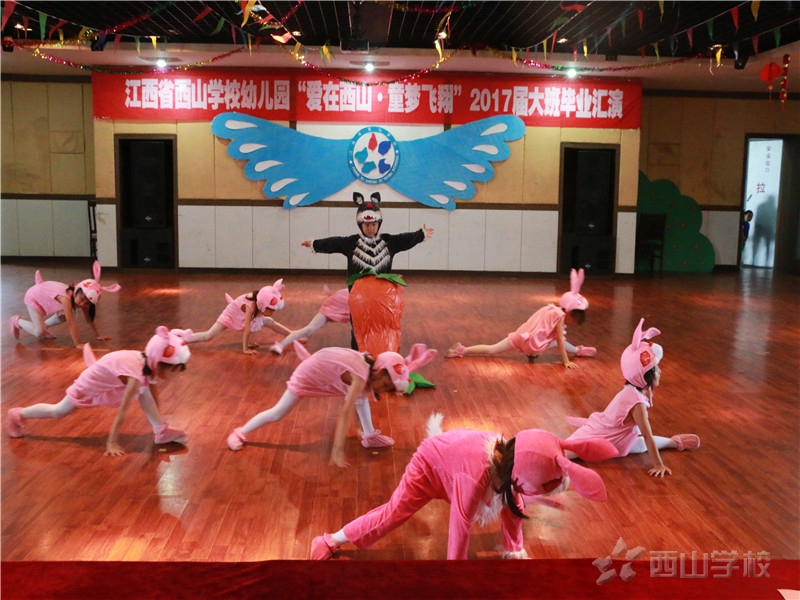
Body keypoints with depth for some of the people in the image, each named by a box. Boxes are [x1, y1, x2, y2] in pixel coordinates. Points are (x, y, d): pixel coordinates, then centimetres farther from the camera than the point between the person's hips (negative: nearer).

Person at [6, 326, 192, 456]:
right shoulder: (135, 376, -41)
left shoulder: (148, 362, -16)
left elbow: (153, 394, 0)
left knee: (144, 391, -10)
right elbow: (122, 411, -36)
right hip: (88, 387, -7)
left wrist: (158, 422, 9)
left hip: (106, 384, 7)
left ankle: (161, 431, -7)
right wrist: (111, 443, -31)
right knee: (58, 412, 11)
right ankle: (19, 415, 33)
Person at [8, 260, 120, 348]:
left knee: (64, 316, 0)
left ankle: (43, 325, 19)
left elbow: (89, 319, -9)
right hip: (33, 297, -7)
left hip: (44, 293, 7)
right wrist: (78, 344, -44)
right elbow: (71, 323, -43)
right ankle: (17, 321, 16)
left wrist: (98, 335, -11)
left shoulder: (83, 299, -20)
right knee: (39, 332, -9)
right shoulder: (66, 298, -41)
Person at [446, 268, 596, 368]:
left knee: (491, 350, 18)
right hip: (530, 342, -8)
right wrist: (566, 361, -5)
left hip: (521, 335, 8)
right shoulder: (560, 315, -11)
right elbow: (560, 340, -10)